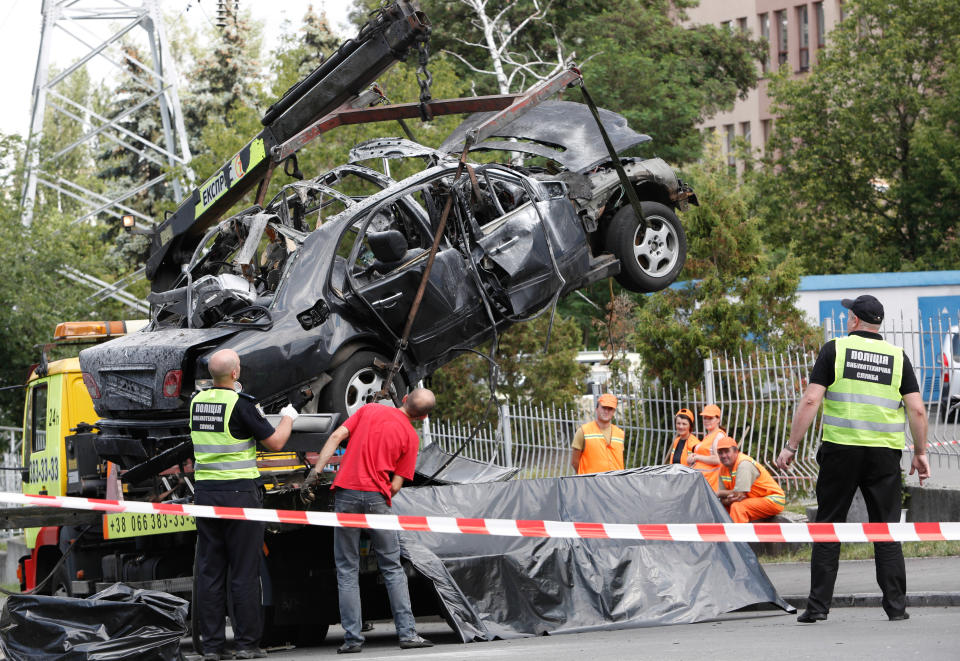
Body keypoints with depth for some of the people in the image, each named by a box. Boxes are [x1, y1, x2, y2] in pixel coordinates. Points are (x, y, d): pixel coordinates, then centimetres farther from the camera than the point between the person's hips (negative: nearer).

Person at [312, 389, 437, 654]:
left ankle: (353, 638, 1)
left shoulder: (369, 409, 9)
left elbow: (337, 436, -1)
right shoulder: (411, 437, 4)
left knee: (347, 570, 5)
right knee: (392, 568, 9)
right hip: (377, 497, -1)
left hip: (346, 491, 1)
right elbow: (396, 485, 1)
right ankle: (407, 633, 3)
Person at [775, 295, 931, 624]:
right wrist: (920, 453, 11)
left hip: (840, 449, -2)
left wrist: (791, 446, -2)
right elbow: (917, 410, 2)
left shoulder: (835, 349, 1)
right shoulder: (898, 357, 8)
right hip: (885, 452, 2)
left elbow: (810, 401, -5)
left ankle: (818, 605, 3)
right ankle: (896, 605, 3)